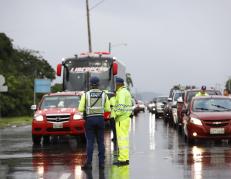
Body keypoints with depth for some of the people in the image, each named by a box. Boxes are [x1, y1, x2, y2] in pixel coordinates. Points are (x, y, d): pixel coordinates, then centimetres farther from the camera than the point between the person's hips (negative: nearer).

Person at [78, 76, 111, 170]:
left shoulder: (86, 94, -3)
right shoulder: (104, 94, 2)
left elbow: (81, 109, -5)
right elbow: (108, 109, 4)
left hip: (90, 119, -1)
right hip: (100, 119, 1)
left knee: (90, 142, 0)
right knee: (101, 142, 6)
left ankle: (88, 163, -5)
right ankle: (101, 163, 4)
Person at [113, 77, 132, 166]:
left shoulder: (121, 93, -14)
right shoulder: (126, 92, 18)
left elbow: (121, 106, -24)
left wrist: (116, 115, -11)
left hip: (121, 119, -10)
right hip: (126, 118, 10)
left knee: (122, 139, -9)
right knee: (125, 139, 12)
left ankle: (122, 159, -9)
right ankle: (125, 158, 14)